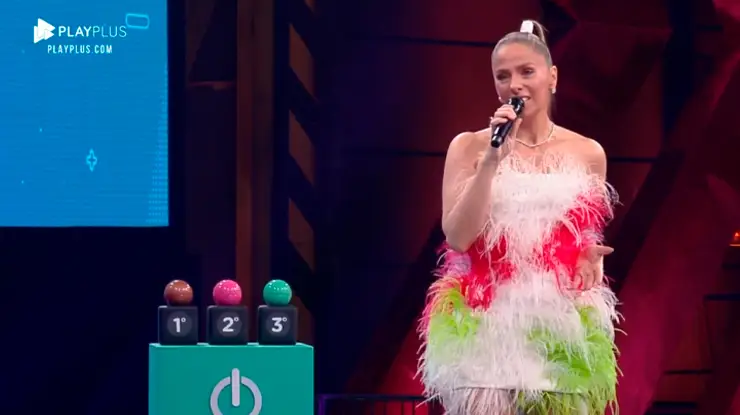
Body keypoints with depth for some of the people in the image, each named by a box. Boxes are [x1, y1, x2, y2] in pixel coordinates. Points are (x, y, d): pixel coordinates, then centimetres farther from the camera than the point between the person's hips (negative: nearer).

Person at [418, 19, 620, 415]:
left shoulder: (588, 153, 7)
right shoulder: (469, 147, 0)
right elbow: (457, 237, -11)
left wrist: (592, 265, -1)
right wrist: (492, 159, -15)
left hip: (562, 326, 2)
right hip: (485, 324, -2)